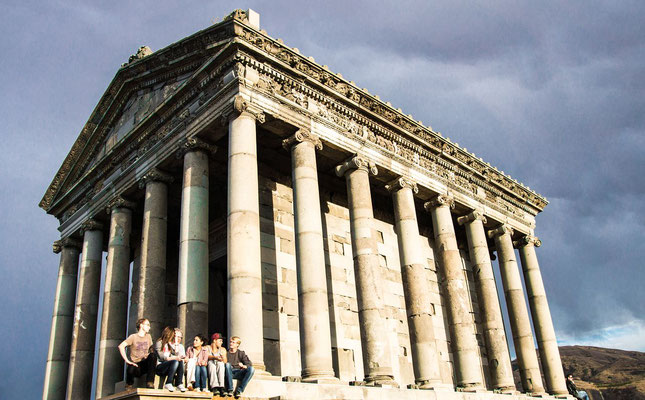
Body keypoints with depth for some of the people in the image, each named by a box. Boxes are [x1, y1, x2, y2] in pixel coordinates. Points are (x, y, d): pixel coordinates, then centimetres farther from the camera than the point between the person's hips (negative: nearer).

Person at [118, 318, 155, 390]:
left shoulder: (148, 336, 17)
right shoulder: (133, 337, 3)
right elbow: (121, 346, -10)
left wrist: (151, 358, -1)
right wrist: (127, 361, -19)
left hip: (145, 365, 3)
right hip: (136, 365, -3)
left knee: (152, 355, -27)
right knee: (131, 369, -38)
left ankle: (150, 383, -26)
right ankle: (129, 385, 0)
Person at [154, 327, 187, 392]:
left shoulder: (170, 344, 19)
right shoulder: (159, 343, -4)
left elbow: (176, 354, 7)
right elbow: (161, 357, -16)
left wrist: (176, 343, 6)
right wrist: (174, 358, -26)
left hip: (167, 367, 6)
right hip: (159, 367, -6)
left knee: (180, 361, -22)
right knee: (175, 362, -32)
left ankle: (179, 384, -26)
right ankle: (168, 384, -30)